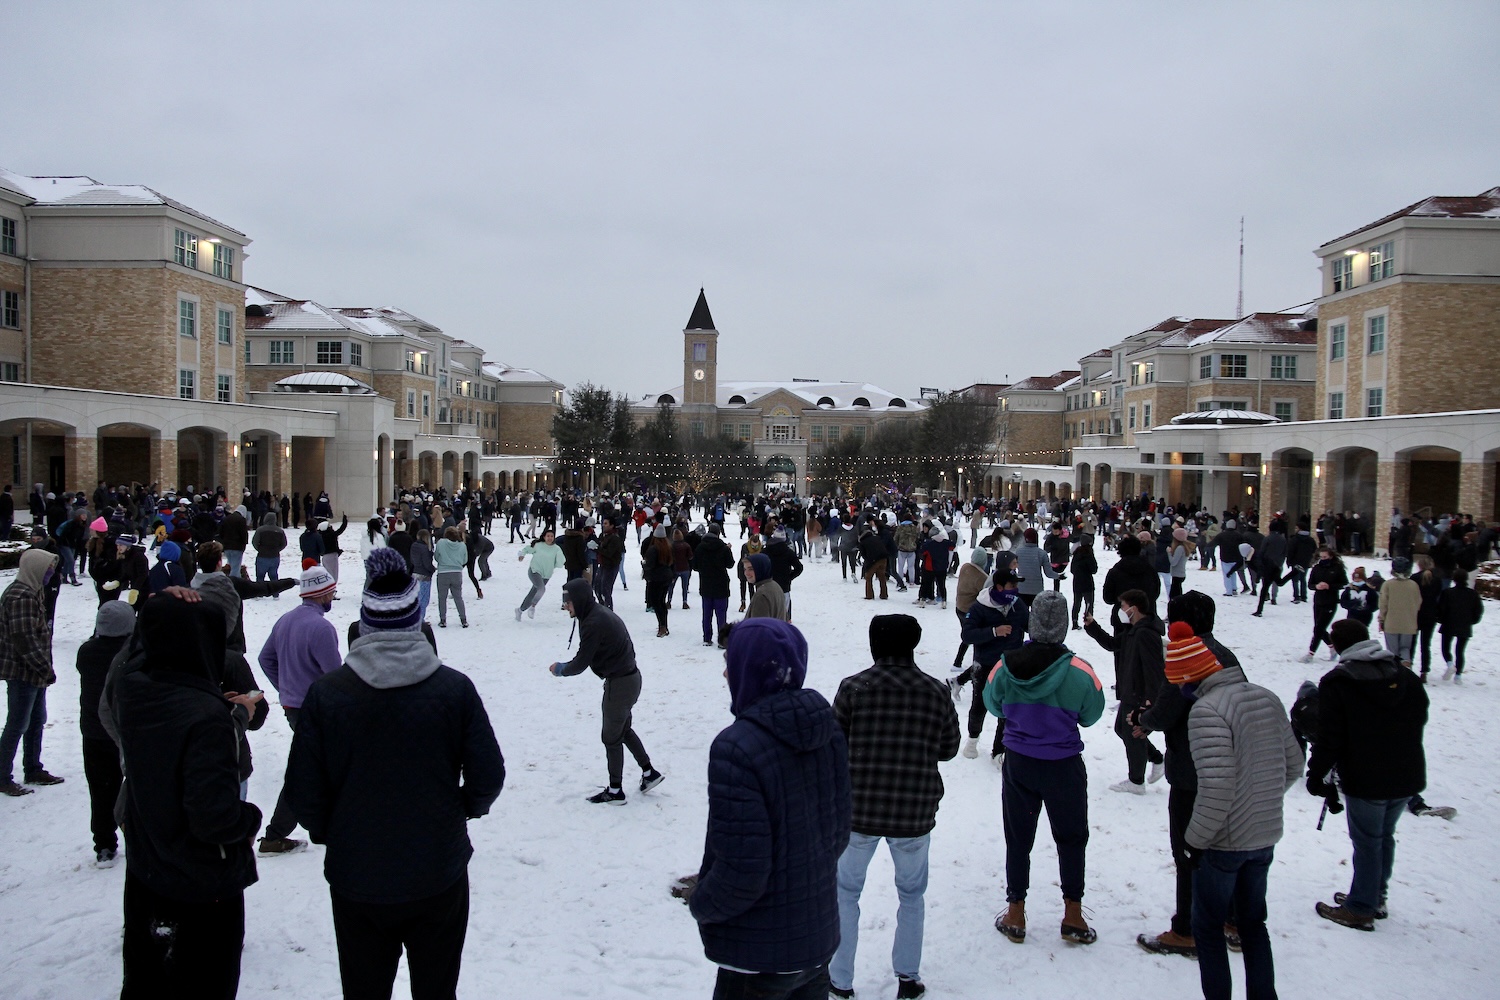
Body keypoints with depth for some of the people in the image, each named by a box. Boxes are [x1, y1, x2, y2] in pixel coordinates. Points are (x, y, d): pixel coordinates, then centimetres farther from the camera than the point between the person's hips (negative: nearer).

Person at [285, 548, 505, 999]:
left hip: (356, 880, 1)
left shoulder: (326, 693, -13)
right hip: (439, 873, 0)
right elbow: (488, 778, -8)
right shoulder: (455, 689, -14)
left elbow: (303, 792, -8)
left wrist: (328, 833, 12)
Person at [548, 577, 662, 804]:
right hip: (630, 676, 10)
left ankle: (615, 791, 16)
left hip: (619, 683, -10)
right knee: (623, 729, 24)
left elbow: (580, 663, -19)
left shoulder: (593, 623, -24)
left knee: (611, 737, 5)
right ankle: (649, 773, 32)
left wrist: (560, 669, -2)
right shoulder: (602, 613, 7)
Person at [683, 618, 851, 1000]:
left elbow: (741, 874, -24)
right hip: (819, 939, 6)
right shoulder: (826, 729, -4)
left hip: (761, 958, -6)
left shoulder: (737, 747, -26)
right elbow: (839, 834, 6)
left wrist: (700, 902, -5)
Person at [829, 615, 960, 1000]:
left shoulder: (853, 687, -11)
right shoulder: (937, 691, -5)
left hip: (859, 811, -1)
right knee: (912, 895, 22)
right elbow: (949, 748, 5)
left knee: (845, 892, 17)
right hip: (915, 814, 1)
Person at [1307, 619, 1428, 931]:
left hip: (1366, 781, -6)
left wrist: (1317, 774, -6)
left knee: (1367, 842, 4)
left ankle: (1361, 909, 12)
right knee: (1385, 837, 19)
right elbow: (1419, 721, 15)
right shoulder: (1406, 677, 4)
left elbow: (1329, 738, -16)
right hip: (1407, 777, 6)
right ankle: (1376, 898, 32)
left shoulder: (1337, 683, -15)